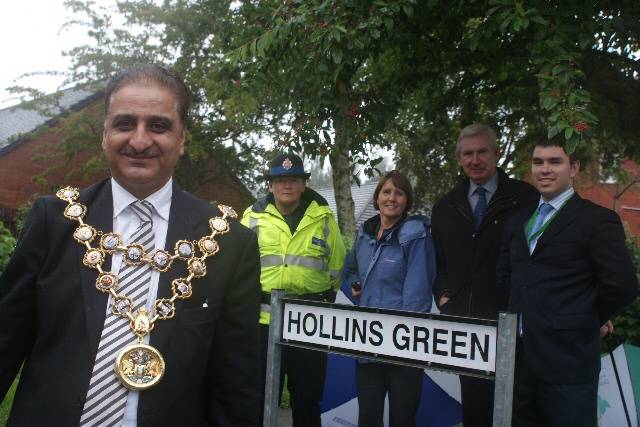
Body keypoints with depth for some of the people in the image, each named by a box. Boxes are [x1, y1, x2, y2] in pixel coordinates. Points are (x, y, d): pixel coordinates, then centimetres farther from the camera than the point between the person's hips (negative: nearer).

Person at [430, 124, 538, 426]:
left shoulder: (525, 199, -2)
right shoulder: (446, 206, 13)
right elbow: (438, 259, 19)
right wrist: (443, 294, 6)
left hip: (508, 320, -4)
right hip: (463, 317, 4)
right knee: (473, 397, 12)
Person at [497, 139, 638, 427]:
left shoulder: (598, 220, -7)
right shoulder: (518, 222, 14)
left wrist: (594, 319, 0)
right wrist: (518, 314, 6)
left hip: (568, 360, -6)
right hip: (519, 358, 7)